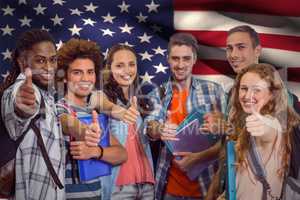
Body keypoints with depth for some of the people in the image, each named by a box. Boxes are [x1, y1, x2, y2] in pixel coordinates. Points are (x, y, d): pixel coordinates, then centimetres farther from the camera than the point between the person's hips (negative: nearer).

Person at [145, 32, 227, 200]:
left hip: (207, 184, -1)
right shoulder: (157, 95, 3)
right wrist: (159, 130, -35)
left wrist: (199, 157, -19)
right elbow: (150, 127, -13)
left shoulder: (214, 90, -3)